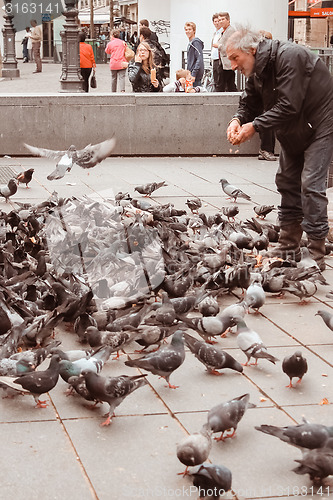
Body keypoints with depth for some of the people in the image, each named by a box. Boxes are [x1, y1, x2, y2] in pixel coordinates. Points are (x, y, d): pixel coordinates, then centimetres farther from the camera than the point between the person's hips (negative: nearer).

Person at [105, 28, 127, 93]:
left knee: (113, 78, 13)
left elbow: (107, 51, 16)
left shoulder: (110, 43, -2)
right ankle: (122, 90, -27)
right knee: (121, 78, -7)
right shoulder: (123, 43, 4)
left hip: (113, 63, 0)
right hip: (122, 63, 1)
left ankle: (113, 91, 21)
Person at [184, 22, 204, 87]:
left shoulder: (196, 42, -12)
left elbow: (199, 59, -20)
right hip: (191, 74, 10)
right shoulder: (190, 43, 18)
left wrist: (194, 74, -24)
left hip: (196, 75, -10)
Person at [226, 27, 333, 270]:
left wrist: (255, 126, -29)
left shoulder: (289, 57, -28)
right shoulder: (257, 70, 0)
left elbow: (288, 106, -32)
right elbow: (250, 103, 5)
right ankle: (289, 248, 21)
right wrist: (238, 119, -17)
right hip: (293, 131, 10)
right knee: (287, 182, 11)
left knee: (311, 185, -13)